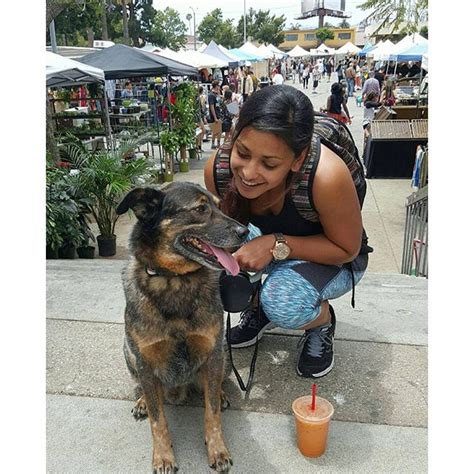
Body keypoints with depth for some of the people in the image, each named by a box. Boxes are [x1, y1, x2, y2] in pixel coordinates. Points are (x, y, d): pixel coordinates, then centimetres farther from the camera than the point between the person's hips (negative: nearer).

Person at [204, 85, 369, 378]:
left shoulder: (326, 177, -38)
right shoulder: (218, 168, -25)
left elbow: (348, 249, -22)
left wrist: (276, 245, -34)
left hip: (332, 259, -4)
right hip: (270, 245, 5)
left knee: (283, 301, -35)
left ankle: (323, 321, 5)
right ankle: (258, 308, 9)